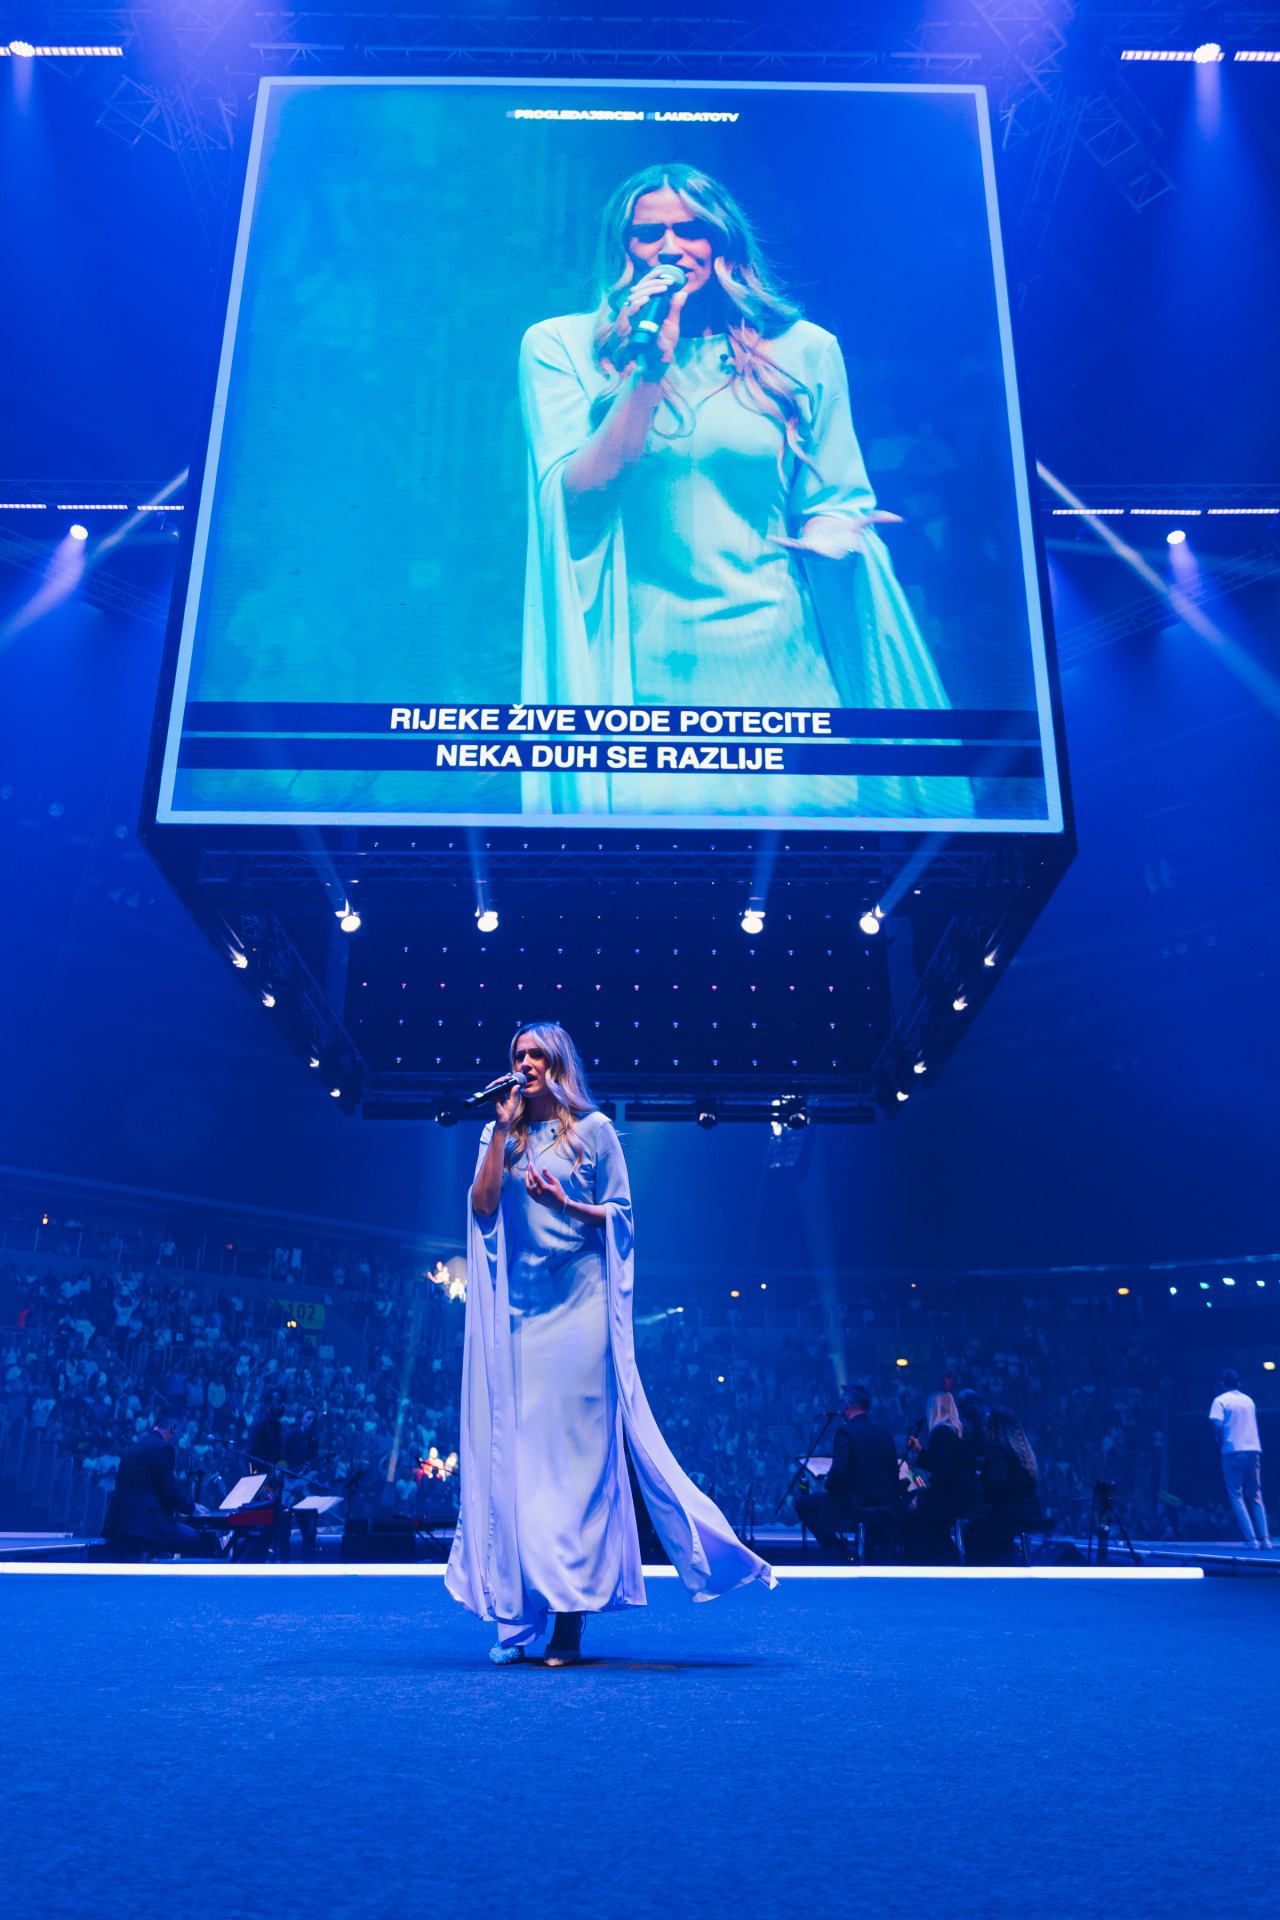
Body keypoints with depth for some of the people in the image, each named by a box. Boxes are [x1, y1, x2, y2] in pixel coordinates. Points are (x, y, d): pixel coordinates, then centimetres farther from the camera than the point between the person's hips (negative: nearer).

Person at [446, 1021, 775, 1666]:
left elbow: (619, 1215, 4)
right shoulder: (499, 1134, 13)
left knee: (576, 1449, -3)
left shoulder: (593, 1129, 5)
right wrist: (502, 1131, -4)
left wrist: (564, 1204, -12)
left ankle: (571, 1616, 3)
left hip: (577, 1304, -3)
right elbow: (482, 1207, -1)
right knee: (514, 1450, 2)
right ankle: (517, 1615, 10)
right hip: (517, 1309, 3)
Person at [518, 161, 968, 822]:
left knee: (813, 808, -10)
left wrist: (831, 537, -9)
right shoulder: (559, 347, 7)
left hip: (782, 669, 2)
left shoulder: (802, 351, 10)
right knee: (646, 805, -17)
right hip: (639, 679, -1)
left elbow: (834, 506, 15)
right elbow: (574, 506, -4)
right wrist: (650, 367, -9)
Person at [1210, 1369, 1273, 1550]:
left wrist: (1221, 1442, 4)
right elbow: (1254, 1425, 18)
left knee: (1236, 1495, 0)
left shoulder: (1221, 1400, -1)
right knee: (1256, 1496, 11)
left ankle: (1250, 1538, -8)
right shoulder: (1249, 1400, 14)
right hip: (1254, 1449, 5)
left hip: (1233, 1451, -5)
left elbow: (1218, 1425, -11)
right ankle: (1265, 1538, 3)